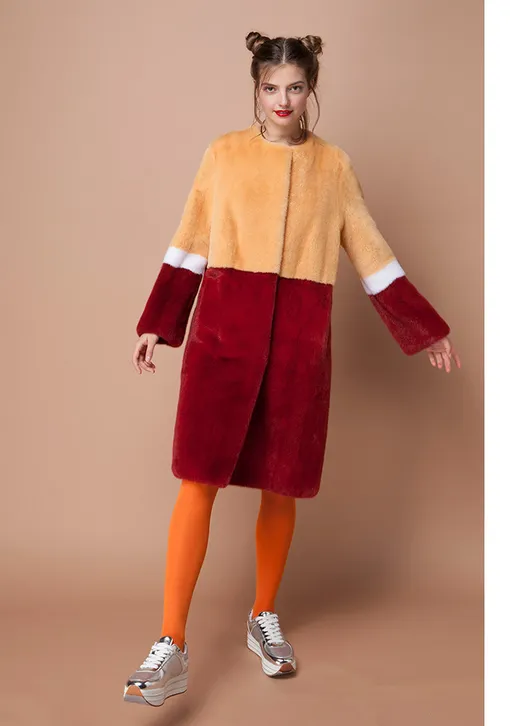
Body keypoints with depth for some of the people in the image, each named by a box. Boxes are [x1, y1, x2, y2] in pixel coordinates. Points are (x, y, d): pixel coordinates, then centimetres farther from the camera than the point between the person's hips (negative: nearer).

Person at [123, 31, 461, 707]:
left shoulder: (334, 165, 10)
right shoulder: (224, 154, 7)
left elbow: (372, 254, 12)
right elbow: (189, 245, 9)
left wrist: (427, 329, 12)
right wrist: (157, 324, 5)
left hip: (300, 340, 2)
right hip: (223, 331, -1)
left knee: (282, 485, 8)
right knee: (199, 480, -8)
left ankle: (265, 619, 29)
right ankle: (172, 648, -2)